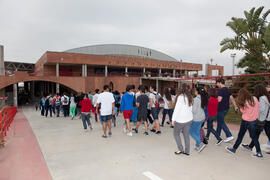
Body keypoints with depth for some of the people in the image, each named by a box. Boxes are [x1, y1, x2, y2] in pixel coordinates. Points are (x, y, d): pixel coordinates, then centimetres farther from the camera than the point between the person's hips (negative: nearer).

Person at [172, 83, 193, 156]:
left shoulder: (180, 97, -17)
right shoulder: (190, 97, 4)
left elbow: (177, 109, -17)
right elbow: (191, 108, 12)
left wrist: (173, 119, -12)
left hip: (180, 119, -6)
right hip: (189, 119, 6)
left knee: (176, 134, 11)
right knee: (186, 135, 13)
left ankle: (180, 149, 11)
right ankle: (187, 151, 19)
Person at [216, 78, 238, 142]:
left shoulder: (221, 90, -18)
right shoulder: (228, 90, 10)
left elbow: (219, 100, -25)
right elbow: (232, 98, 11)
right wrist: (235, 106, 13)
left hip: (221, 109, -9)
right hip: (226, 108, 9)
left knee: (222, 123, 0)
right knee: (220, 121, 20)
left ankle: (229, 136, -4)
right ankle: (218, 134, 29)